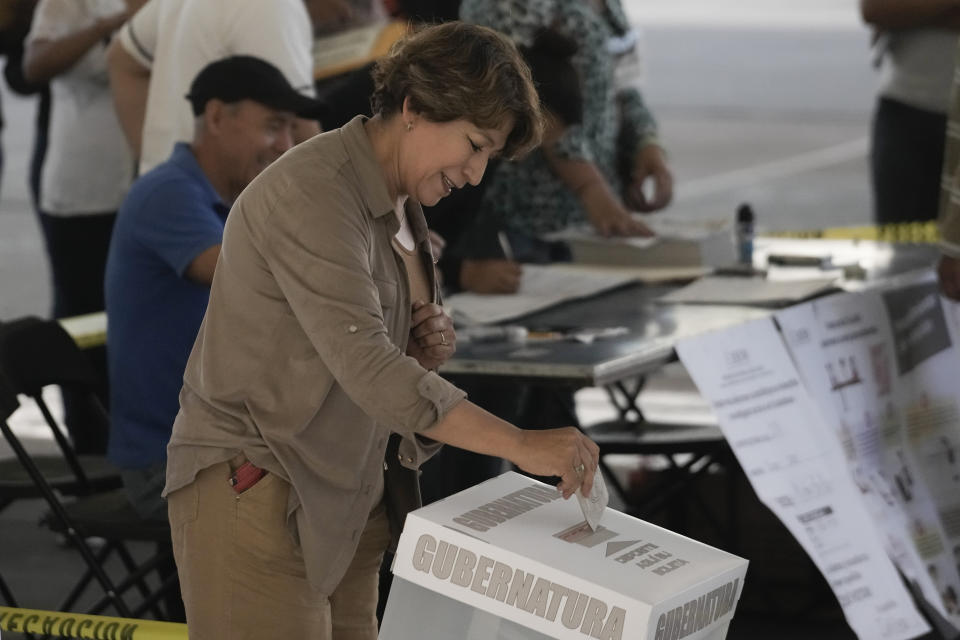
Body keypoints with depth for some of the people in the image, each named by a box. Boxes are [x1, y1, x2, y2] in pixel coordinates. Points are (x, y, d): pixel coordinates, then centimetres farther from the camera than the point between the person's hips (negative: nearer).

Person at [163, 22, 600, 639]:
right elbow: (366, 368, -27)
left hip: (344, 506, 9)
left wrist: (426, 348, -1)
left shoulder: (402, 209, 12)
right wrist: (522, 445, -28)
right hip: (254, 494, -9)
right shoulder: (313, 191, -18)